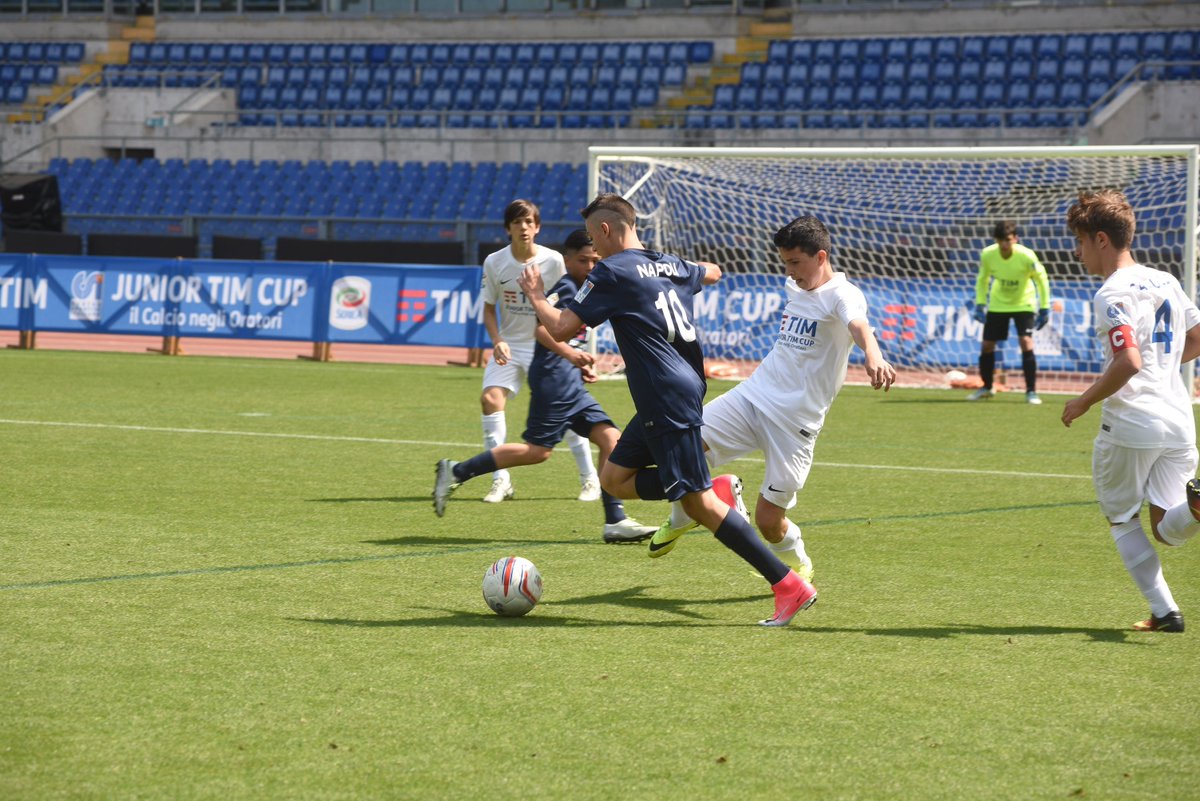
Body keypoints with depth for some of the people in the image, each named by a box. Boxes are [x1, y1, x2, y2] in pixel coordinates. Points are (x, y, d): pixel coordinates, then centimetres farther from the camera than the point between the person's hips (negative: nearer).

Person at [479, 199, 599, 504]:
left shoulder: (553, 261, -10)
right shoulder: (494, 263, -5)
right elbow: (489, 308, 3)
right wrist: (497, 341, -12)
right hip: (509, 344, 2)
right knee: (490, 398, -17)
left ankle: (589, 479, 9)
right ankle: (500, 480, -8)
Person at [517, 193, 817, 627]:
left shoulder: (612, 272, -9)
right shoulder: (670, 265, 15)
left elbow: (561, 327, -10)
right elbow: (711, 273, 38)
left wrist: (536, 295, 9)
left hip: (669, 402, -9)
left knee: (699, 502, -8)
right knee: (614, 478, 15)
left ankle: (789, 585, -12)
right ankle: (715, 491, 4)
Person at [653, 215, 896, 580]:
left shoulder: (843, 295, -14)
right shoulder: (795, 287, 11)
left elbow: (858, 325, -38)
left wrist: (873, 356, -58)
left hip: (794, 421, -6)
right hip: (752, 395, 6)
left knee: (768, 520, -5)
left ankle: (798, 567, 29)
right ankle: (682, 518, 18)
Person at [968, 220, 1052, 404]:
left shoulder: (1026, 256, -27)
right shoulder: (987, 255, -19)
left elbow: (1042, 279, -11)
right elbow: (982, 279, 1)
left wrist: (1044, 308, -11)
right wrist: (980, 304, -5)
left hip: (1023, 304, -3)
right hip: (997, 304, 3)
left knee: (1026, 342, -18)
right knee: (987, 344, 3)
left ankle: (1031, 391, -11)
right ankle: (986, 387, 25)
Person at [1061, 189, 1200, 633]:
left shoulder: (1112, 294, -12)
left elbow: (1129, 362, -23)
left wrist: (1083, 402, -10)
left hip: (1130, 424, -7)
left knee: (1121, 517, 14)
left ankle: (1163, 609, 5)